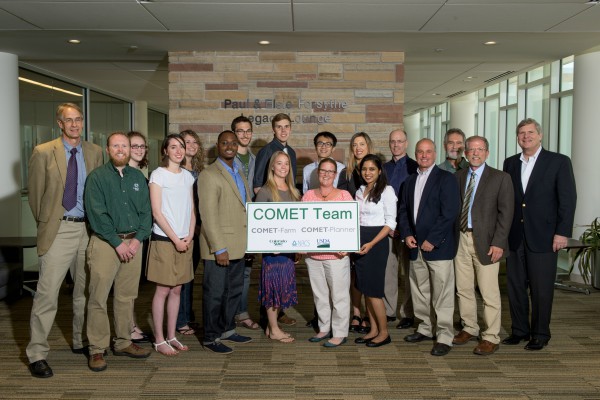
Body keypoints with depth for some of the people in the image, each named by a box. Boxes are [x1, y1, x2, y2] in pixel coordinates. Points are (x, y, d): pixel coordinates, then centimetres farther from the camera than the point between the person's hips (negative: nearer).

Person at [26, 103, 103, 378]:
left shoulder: (95, 152, 7)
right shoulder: (43, 152, -2)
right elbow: (35, 193, 3)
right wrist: (45, 223, 7)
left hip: (88, 229, 4)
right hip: (58, 230, -3)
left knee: (85, 290, 13)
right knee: (47, 293, -4)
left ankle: (81, 342, 29)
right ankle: (37, 354, 7)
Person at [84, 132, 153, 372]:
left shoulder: (138, 177, 12)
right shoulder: (97, 177, -1)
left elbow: (146, 212, 8)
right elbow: (97, 214, -9)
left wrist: (138, 239, -6)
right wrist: (118, 242, -13)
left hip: (133, 242, 4)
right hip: (104, 242, -4)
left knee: (127, 297, 10)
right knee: (98, 298, -3)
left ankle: (123, 343, 22)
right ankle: (97, 350, 7)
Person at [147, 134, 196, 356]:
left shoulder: (187, 176, 11)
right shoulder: (158, 174, -5)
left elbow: (191, 210, 12)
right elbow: (157, 212, -10)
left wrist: (189, 236, -2)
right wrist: (175, 239, -12)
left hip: (185, 241, 5)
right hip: (164, 239, -5)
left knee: (176, 290, 9)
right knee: (163, 290, -1)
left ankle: (171, 336, 18)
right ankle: (159, 340, 9)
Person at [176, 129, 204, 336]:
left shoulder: (198, 170, 12)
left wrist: (199, 224, 7)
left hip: (196, 227, 7)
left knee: (190, 272, 14)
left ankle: (189, 315, 26)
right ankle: (181, 321, 8)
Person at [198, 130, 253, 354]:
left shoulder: (238, 174, 15)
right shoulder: (209, 175, -12)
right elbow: (208, 215, -17)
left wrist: (250, 241, 11)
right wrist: (219, 249, -21)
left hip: (237, 246, 8)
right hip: (218, 246, -8)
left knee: (234, 290, 17)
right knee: (215, 293, 2)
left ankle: (227, 330, 31)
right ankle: (211, 338, 15)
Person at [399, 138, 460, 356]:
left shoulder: (446, 179, -4)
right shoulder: (410, 181, 16)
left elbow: (449, 213, -12)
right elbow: (403, 210, 17)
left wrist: (432, 240, -15)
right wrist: (406, 234, 1)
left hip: (438, 246, -6)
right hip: (415, 247, 6)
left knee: (442, 294, -3)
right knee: (419, 291, 14)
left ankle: (444, 337, 6)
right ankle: (425, 329, 28)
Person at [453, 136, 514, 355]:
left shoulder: (500, 178, -2)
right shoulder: (457, 177, 10)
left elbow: (505, 212, -6)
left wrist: (498, 242, -13)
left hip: (485, 242, -4)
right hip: (461, 239, 4)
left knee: (489, 293, 0)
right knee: (463, 289, 13)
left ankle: (491, 338, 14)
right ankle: (469, 329, 30)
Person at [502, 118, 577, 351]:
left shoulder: (559, 162, -2)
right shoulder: (510, 163, 10)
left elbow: (568, 199, -5)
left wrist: (562, 232, -11)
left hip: (543, 237, -4)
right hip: (514, 237, 4)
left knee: (541, 289, 4)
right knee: (515, 286, 10)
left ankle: (540, 335, 19)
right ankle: (519, 331, 24)